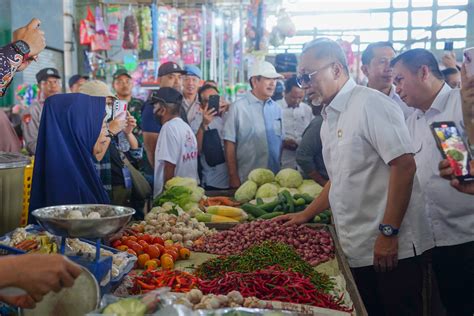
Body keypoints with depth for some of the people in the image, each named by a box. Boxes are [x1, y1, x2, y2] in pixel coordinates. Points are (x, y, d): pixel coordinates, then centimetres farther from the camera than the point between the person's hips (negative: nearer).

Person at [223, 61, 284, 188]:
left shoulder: (276, 108, 7)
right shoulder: (238, 107, -7)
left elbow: (280, 142, 12)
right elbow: (229, 144, -7)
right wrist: (233, 177, -8)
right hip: (246, 181, -4)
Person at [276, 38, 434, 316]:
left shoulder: (371, 103, -13)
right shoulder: (330, 120, 14)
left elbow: (404, 166, -20)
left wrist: (388, 232, -20)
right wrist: (306, 215, 19)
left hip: (390, 248, -8)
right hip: (356, 250, 8)